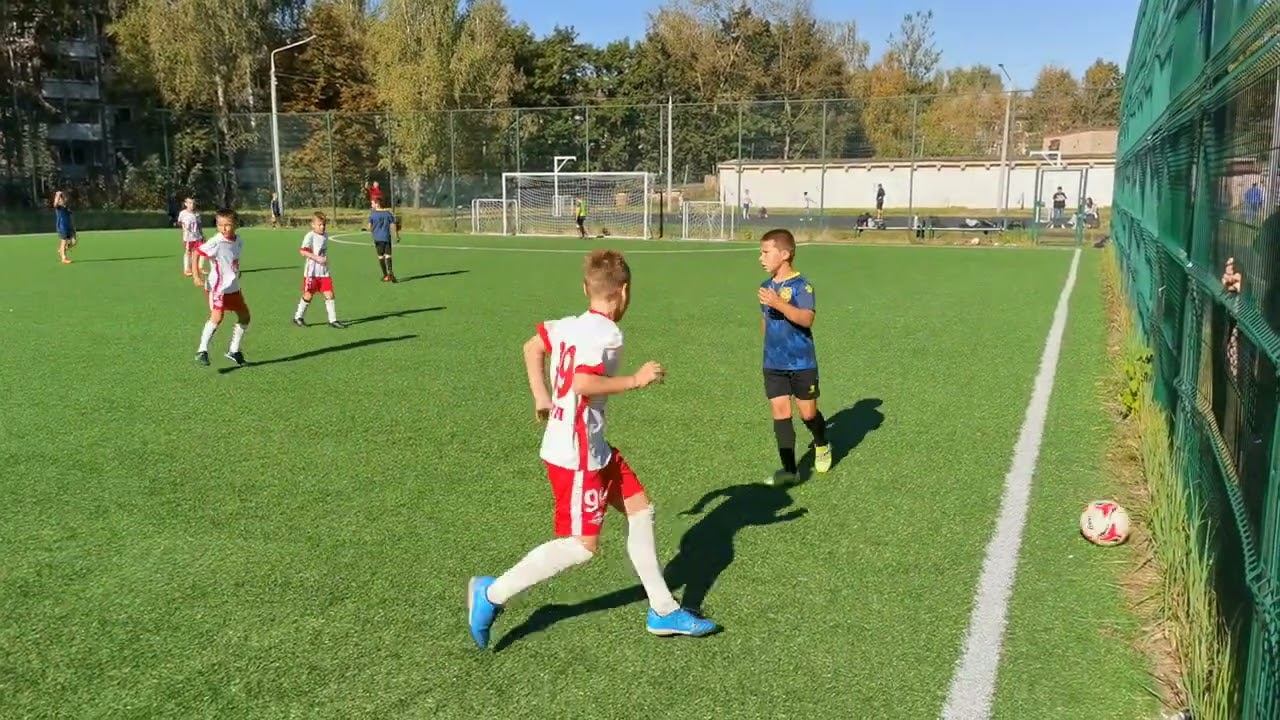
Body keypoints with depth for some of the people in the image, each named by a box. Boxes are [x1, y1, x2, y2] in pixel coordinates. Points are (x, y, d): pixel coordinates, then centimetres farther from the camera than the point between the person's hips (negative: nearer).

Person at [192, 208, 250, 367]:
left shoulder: (239, 241, 2)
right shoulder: (216, 242, -18)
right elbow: (196, 254, -17)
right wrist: (196, 276, -25)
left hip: (234, 287, 8)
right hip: (218, 287, -7)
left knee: (244, 317, 13)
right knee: (217, 317, -22)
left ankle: (233, 351, 28)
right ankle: (202, 351, -12)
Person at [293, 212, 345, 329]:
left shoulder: (325, 236, 11)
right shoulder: (310, 236, -11)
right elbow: (303, 251, -20)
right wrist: (317, 258, -25)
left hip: (324, 272, 6)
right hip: (311, 272, -5)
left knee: (329, 295, -1)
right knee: (308, 295, 4)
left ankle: (333, 320, 3)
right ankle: (298, 317, 22)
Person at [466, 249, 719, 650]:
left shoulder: (570, 325, 7)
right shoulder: (606, 333, -19)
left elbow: (532, 347, 20)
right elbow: (582, 383, -30)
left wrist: (541, 398, 25)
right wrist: (635, 380, -18)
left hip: (592, 448, 10)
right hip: (577, 454, -10)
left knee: (640, 509, 12)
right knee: (583, 545, -3)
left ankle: (663, 611, 19)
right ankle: (493, 593, 7)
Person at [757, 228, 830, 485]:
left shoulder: (801, 286, -15)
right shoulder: (766, 286, 5)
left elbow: (806, 319, -30)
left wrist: (778, 303, -39)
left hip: (802, 364, -5)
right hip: (773, 365, 5)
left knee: (808, 413, 7)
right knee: (780, 413, -1)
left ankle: (822, 446, 39)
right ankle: (789, 469, 5)